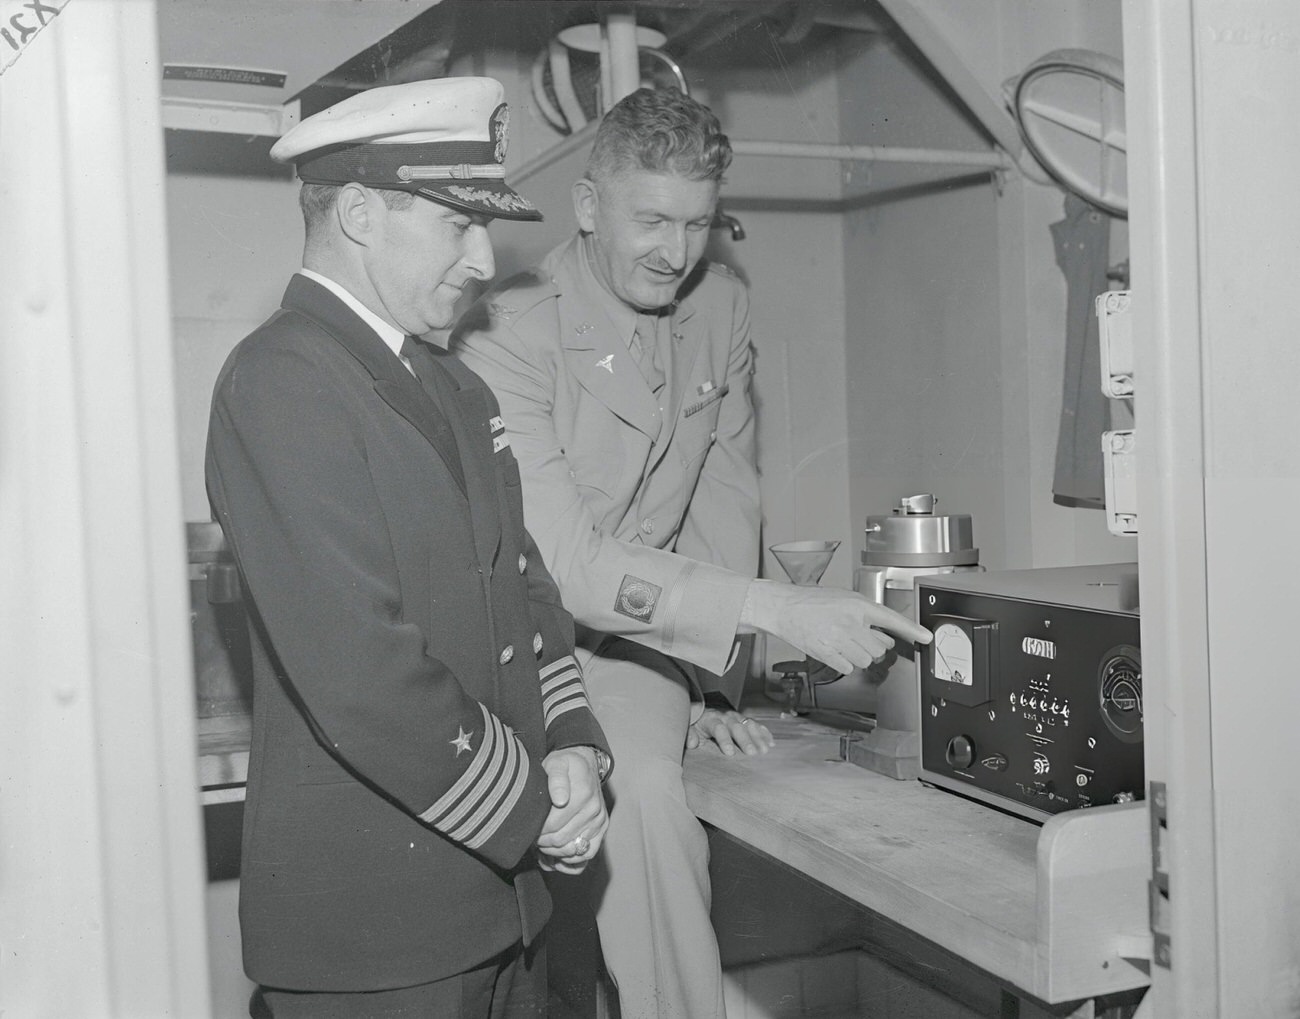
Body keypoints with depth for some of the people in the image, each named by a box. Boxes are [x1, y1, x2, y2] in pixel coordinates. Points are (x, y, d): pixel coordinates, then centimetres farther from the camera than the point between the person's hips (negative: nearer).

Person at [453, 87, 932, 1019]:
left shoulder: (723, 306, 1)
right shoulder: (507, 336, -19)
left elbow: (725, 496, 7)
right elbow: (559, 558, -27)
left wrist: (716, 683, 2)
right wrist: (771, 609, -33)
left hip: (644, 641, 4)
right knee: (642, 790, -25)